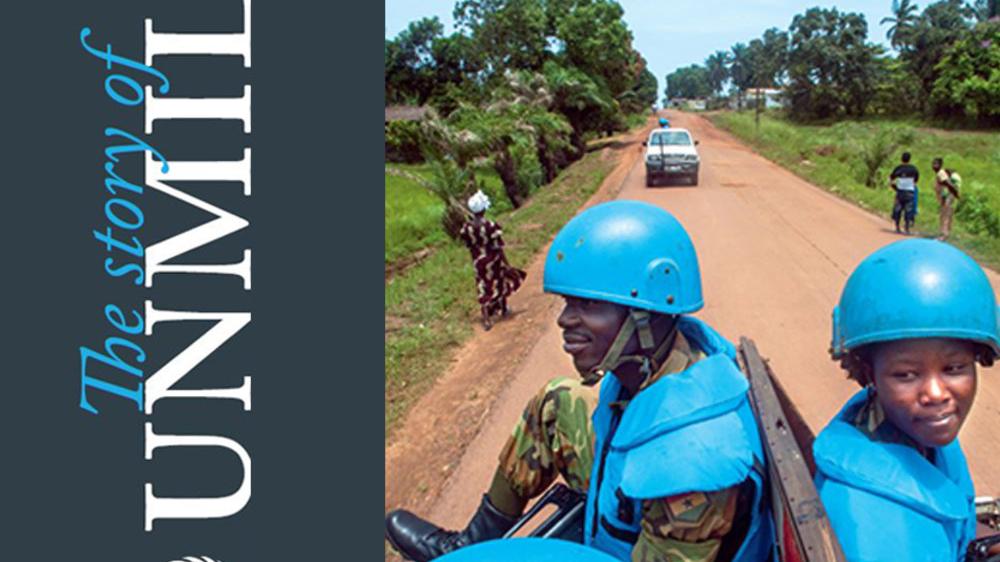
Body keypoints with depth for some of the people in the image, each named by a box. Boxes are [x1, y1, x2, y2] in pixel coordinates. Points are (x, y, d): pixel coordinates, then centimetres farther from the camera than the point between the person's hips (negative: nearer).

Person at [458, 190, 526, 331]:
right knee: (501, 283, 23)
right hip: (493, 261, -3)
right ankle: (504, 309, 41)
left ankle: (486, 319, 8)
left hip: (478, 262, 3)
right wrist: (506, 264, -9)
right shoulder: (491, 226, -24)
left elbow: (468, 246, 1)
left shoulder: (466, 227, -12)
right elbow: (498, 248, -19)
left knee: (483, 289, 11)